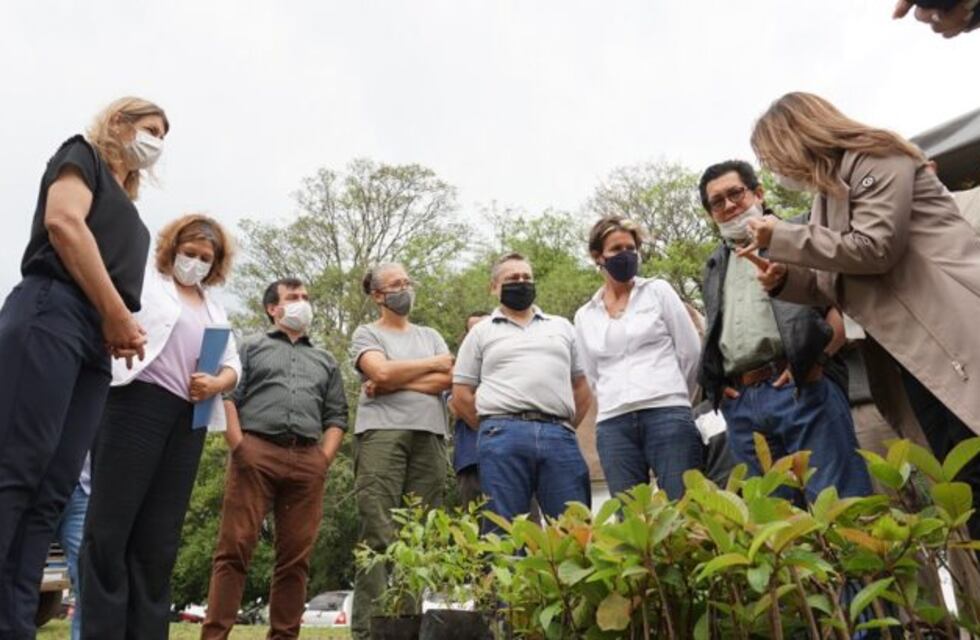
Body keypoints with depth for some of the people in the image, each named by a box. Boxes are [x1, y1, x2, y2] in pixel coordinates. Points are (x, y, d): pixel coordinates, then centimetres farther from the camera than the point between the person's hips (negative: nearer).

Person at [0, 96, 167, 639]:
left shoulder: (125, 205, 31)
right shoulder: (82, 154, 11)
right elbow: (63, 222, -8)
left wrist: (122, 329, 5)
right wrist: (119, 316, -9)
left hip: (95, 340, 8)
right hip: (51, 314, -8)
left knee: (52, 491, -1)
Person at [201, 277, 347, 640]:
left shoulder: (326, 361, 25)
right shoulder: (251, 347, 18)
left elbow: (337, 416, 19)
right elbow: (227, 396, 5)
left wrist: (324, 459, 4)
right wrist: (238, 446, -8)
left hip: (307, 460, 3)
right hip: (256, 452, -2)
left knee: (296, 556, 1)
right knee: (235, 547, -7)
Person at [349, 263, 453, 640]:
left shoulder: (431, 336, 23)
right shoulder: (367, 334, 12)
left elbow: (448, 380, 5)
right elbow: (382, 372, -8)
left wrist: (394, 383, -4)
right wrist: (433, 363, 4)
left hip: (429, 435, 4)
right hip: (382, 433, -3)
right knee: (378, 535, -9)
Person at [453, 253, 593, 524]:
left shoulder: (562, 327, 21)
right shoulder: (481, 332, 14)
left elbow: (581, 387, 21)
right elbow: (461, 395, 10)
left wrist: (566, 429, 12)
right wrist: (495, 430, 7)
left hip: (559, 436, 2)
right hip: (504, 437, -2)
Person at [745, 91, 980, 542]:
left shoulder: (875, 159, -5)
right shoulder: (829, 190, 21)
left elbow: (874, 249, -17)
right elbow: (844, 280, 20)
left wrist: (780, 238, -10)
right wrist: (786, 279, 2)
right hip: (913, 349, 9)